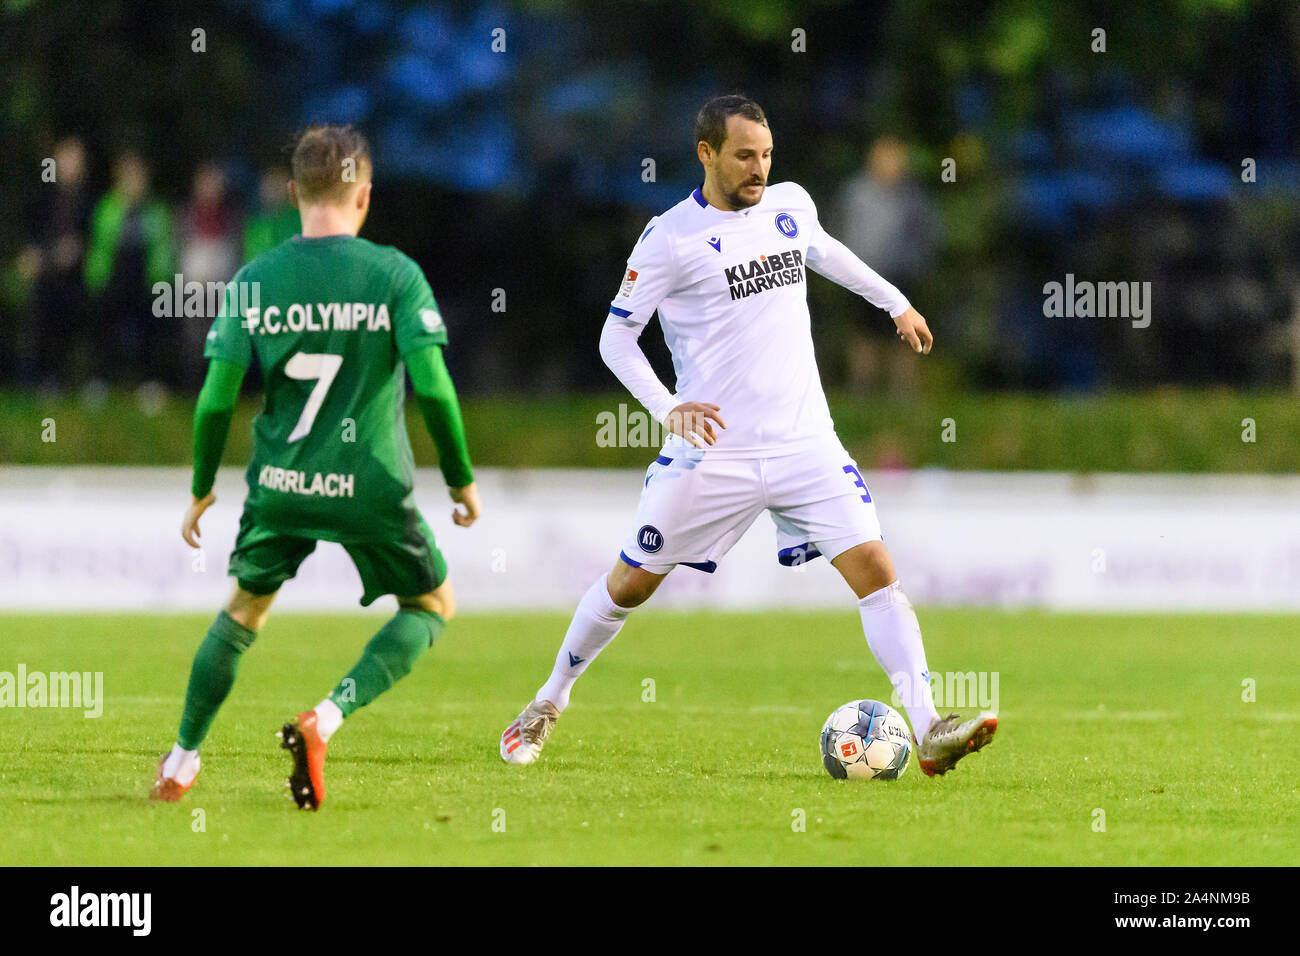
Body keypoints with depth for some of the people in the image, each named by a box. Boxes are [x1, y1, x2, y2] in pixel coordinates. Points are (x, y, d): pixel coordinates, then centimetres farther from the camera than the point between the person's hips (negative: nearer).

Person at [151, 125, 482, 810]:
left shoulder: (253, 281, 0)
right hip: (372, 488, -3)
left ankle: (182, 760, 26)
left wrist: (202, 489, 12)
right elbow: (433, 386, -13)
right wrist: (461, 479, 0)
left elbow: (216, 399, -2)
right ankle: (325, 721, -5)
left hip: (280, 484, 3)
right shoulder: (395, 274, -7)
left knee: (243, 610, 25)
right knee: (433, 608, 17)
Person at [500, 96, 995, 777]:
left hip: (804, 441, 3)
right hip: (712, 448, -3)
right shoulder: (670, 236, -8)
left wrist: (895, 303, 39)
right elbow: (615, 338, -4)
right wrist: (669, 407, -19)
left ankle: (929, 733, -19)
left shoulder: (790, 205, 7)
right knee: (632, 582, 7)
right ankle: (550, 701, 31)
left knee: (873, 565, -13)